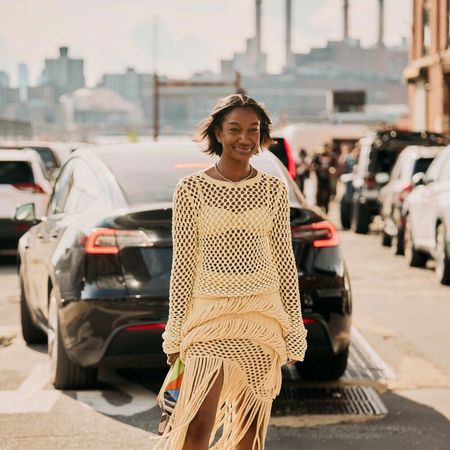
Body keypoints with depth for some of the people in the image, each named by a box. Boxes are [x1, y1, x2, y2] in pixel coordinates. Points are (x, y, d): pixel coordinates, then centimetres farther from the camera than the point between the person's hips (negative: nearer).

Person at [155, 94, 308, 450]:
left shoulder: (274, 190, 5)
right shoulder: (191, 189, -2)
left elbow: (285, 261, 8)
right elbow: (183, 264, 0)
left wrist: (295, 330, 6)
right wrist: (175, 333, -2)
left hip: (263, 314, 3)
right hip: (210, 312, -3)